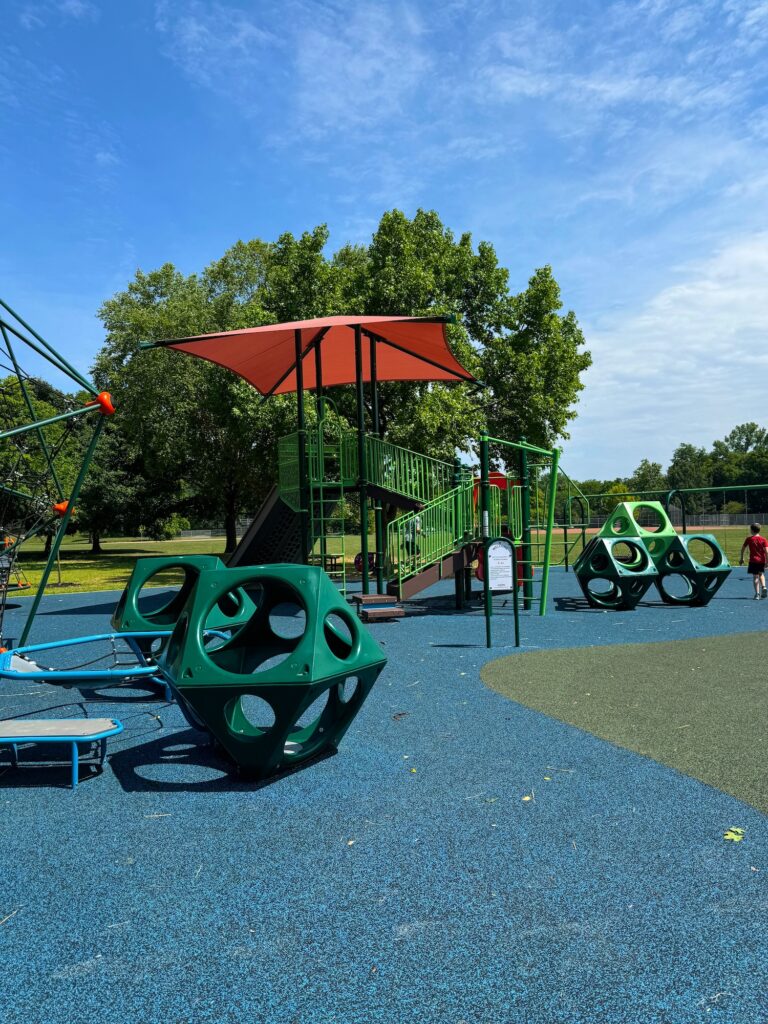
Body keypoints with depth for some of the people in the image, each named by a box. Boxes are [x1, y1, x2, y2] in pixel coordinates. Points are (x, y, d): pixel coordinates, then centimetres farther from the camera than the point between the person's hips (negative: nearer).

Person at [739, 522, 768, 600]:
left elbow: (742, 549, 3)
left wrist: (741, 558, 14)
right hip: (762, 560, 2)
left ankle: (757, 593, -5)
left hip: (753, 560, -2)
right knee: (761, 574, 24)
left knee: (755, 577, 0)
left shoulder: (749, 539, -2)